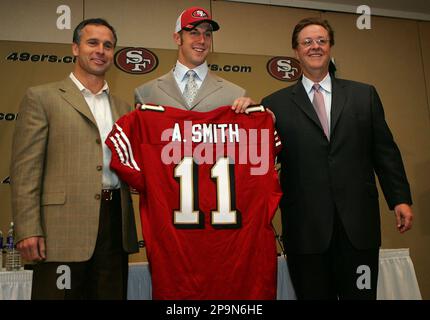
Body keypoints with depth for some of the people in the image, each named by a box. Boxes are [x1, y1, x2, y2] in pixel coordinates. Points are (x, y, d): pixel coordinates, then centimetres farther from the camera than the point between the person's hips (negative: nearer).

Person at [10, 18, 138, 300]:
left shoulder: (123, 108, 16)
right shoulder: (41, 98, 3)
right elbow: (25, 168, -3)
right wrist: (28, 229, -10)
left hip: (115, 224, 5)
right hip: (63, 227, -4)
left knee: (112, 294, 12)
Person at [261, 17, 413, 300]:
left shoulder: (365, 95, 11)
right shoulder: (276, 104, 6)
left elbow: (385, 151, 9)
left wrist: (400, 198, 3)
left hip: (359, 222, 2)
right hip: (305, 226, -1)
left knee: (361, 294, 9)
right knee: (313, 294, 9)